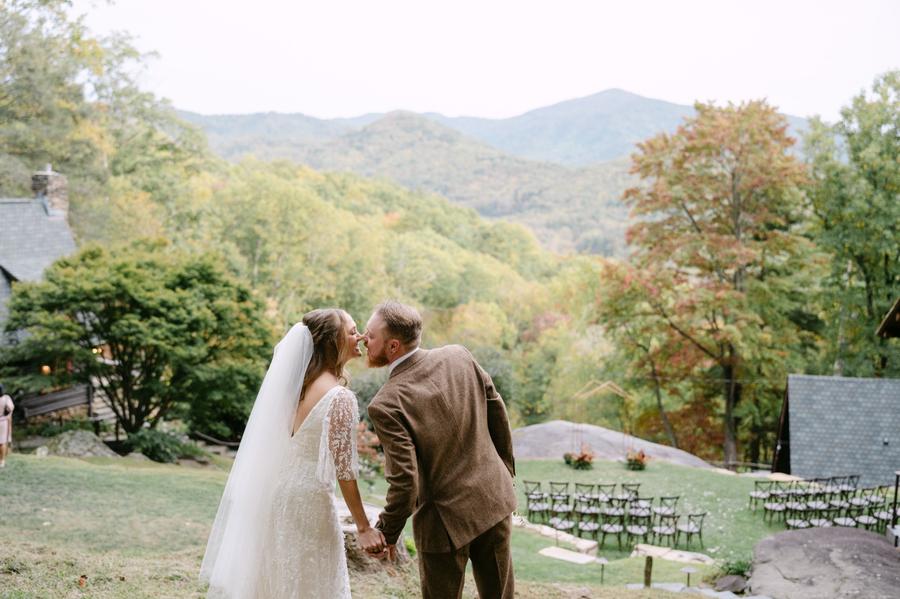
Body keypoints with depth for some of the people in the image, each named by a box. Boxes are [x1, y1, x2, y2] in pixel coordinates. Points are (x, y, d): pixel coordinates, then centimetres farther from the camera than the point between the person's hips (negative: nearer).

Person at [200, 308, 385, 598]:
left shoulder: (303, 383, 5)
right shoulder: (340, 397, -18)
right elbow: (343, 469, -19)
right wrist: (363, 527, -14)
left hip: (283, 490, 8)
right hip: (310, 498, -7)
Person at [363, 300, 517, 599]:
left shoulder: (385, 405, -23)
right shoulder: (459, 356, -7)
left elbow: (404, 482, -23)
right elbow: (497, 411, 4)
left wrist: (387, 533, -6)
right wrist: (506, 467, 18)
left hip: (446, 521, -5)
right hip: (494, 498, 5)